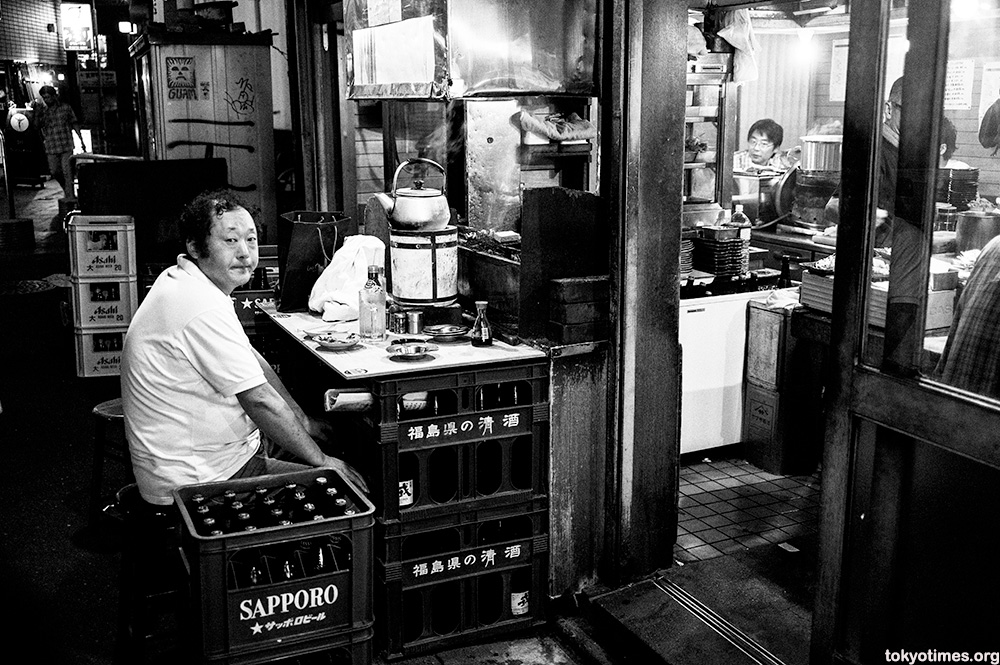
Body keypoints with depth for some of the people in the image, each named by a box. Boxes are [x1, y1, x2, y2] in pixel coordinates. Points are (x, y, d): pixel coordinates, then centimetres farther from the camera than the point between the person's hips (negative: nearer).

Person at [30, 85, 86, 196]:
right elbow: (37, 125, -3)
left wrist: (81, 140, 5)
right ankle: (66, 188, 31)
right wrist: (36, 111, -13)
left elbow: (75, 124, 8)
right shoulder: (43, 111, 8)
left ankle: (70, 196, -3)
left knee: (67, 172, -7)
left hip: (67, 146, -3)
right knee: (55, 172, 7)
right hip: (51, 148, 3)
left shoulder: (66, 108, 4)